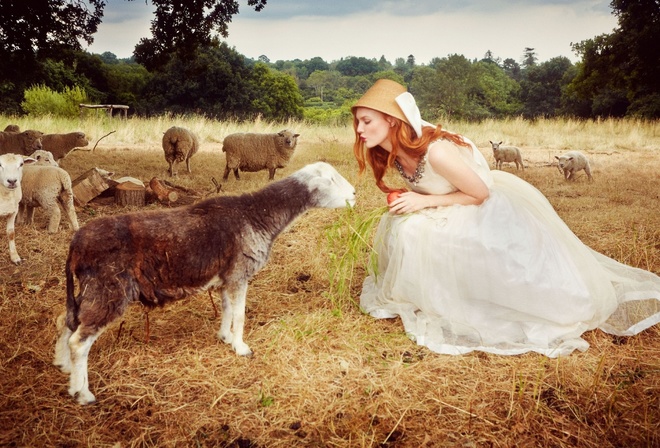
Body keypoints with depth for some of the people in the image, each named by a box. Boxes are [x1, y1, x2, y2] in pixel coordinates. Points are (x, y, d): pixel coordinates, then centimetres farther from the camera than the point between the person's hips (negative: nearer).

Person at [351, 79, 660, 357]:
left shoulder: (436, 151, -36)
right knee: (403, 228, -9)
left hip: (497, 205, -7)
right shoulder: (390, 153, -10)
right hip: (461, 215, 7)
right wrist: (406, 199, -11)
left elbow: (480, 193, -24)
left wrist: (426, 202, -28)